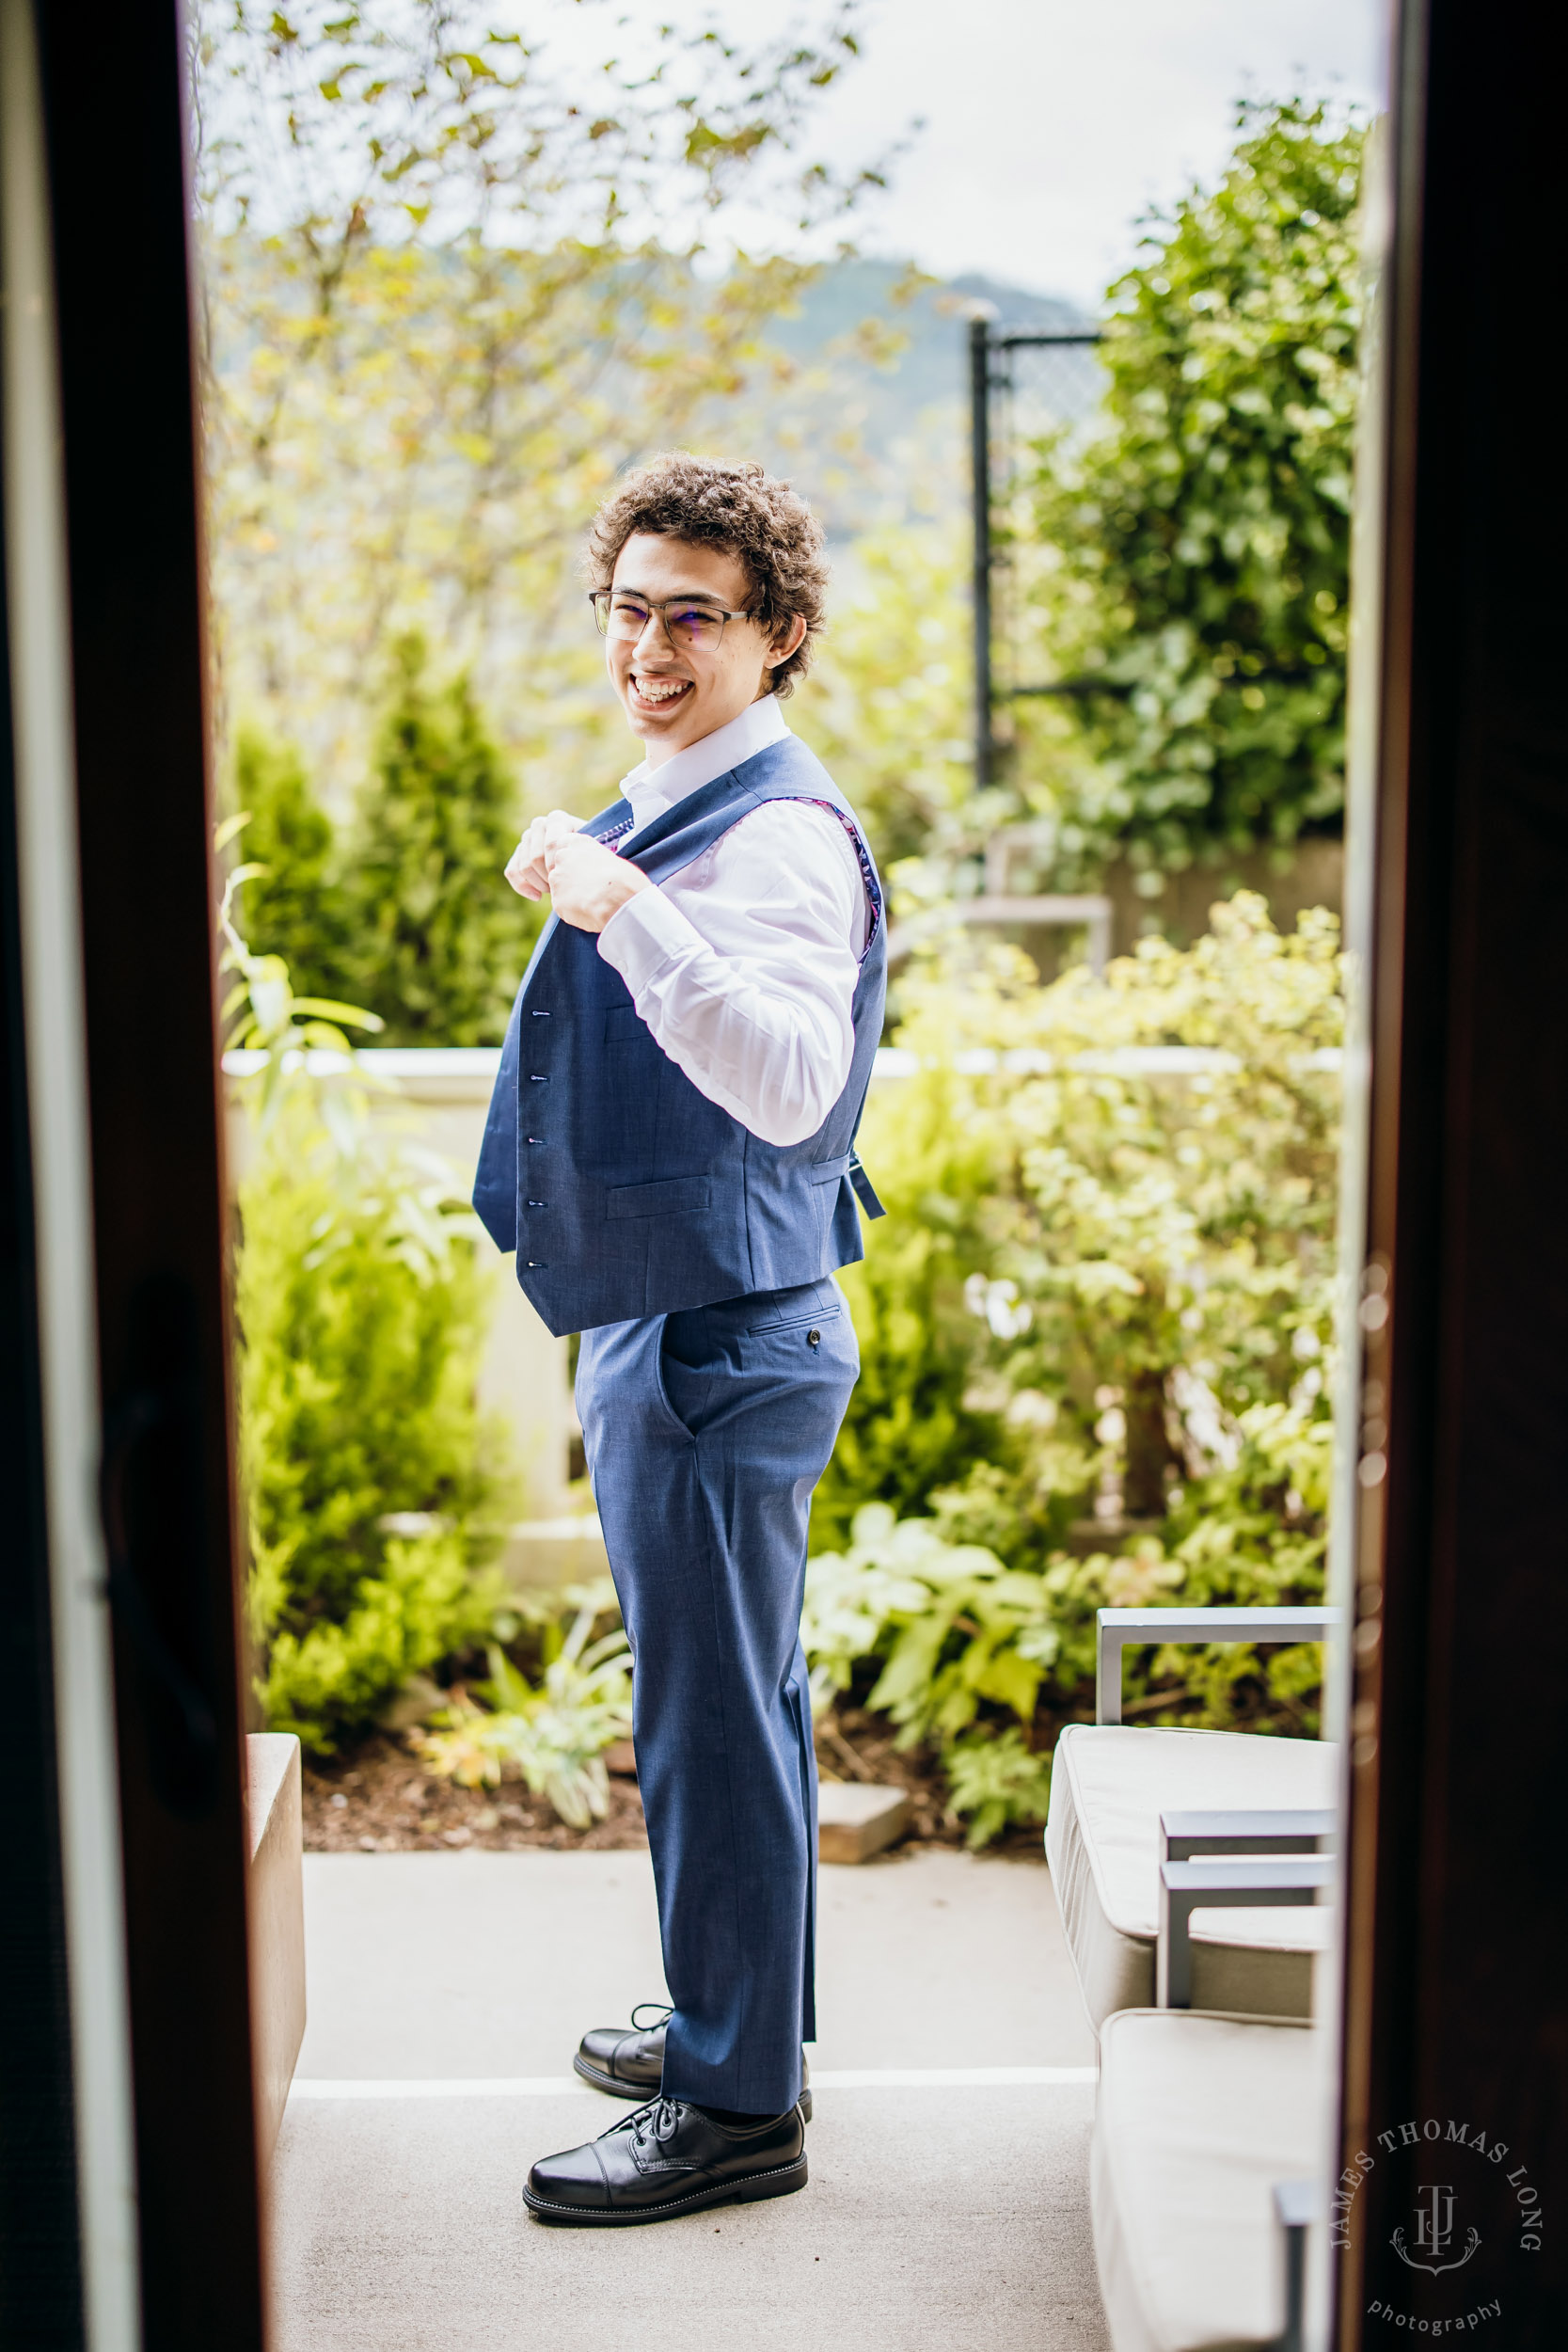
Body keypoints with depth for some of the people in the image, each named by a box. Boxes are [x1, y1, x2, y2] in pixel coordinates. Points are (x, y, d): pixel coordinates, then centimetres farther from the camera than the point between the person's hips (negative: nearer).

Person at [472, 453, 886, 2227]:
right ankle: (742, 2015, 36)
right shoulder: (660, 817, 14)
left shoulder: (783, 835, -18)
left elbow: (793, 1083, -35)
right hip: (662, 1329, 10)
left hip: (721, 1341, -10)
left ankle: (740, 2107, 13)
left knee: (714, 1723, -1)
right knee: (724, 1705, 20)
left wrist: (623, 911, -39)